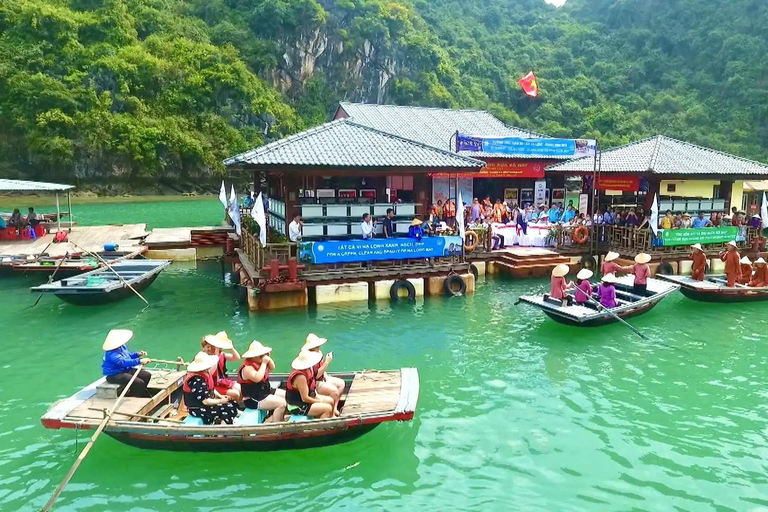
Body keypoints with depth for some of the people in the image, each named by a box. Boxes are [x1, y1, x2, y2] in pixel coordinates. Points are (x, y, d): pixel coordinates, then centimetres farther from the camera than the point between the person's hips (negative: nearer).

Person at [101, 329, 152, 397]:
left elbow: (128, 355, 21)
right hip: (115, 375, -10)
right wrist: (139, 361, -43)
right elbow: (124, 362, -39)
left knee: (147, 375, 9)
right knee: (140, 383, -24)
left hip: (126, 370, 10)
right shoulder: (112, 354, -28)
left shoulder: (122, 347, 3)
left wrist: (137, 354, 3)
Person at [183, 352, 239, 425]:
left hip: (207, 402, 10)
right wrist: (220, 401, -15)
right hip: (198, 409, -10)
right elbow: (205, 401, -26)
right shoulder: (197, 381, -26)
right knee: (228, 409, -16)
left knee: (232, 404, 2)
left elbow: (211, 389, 16)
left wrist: (221, 396, 2)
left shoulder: (204, 375, 3)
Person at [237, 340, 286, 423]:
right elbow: (257, 378, -35)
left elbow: (272, 367, 17)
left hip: (266, 391, 10)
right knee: (282, 403, -23)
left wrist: (268, 358, -2)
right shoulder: (247, 368, -20)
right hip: (253, 399, -10)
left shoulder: (259, 362, 7)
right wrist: (264, 363, -27)